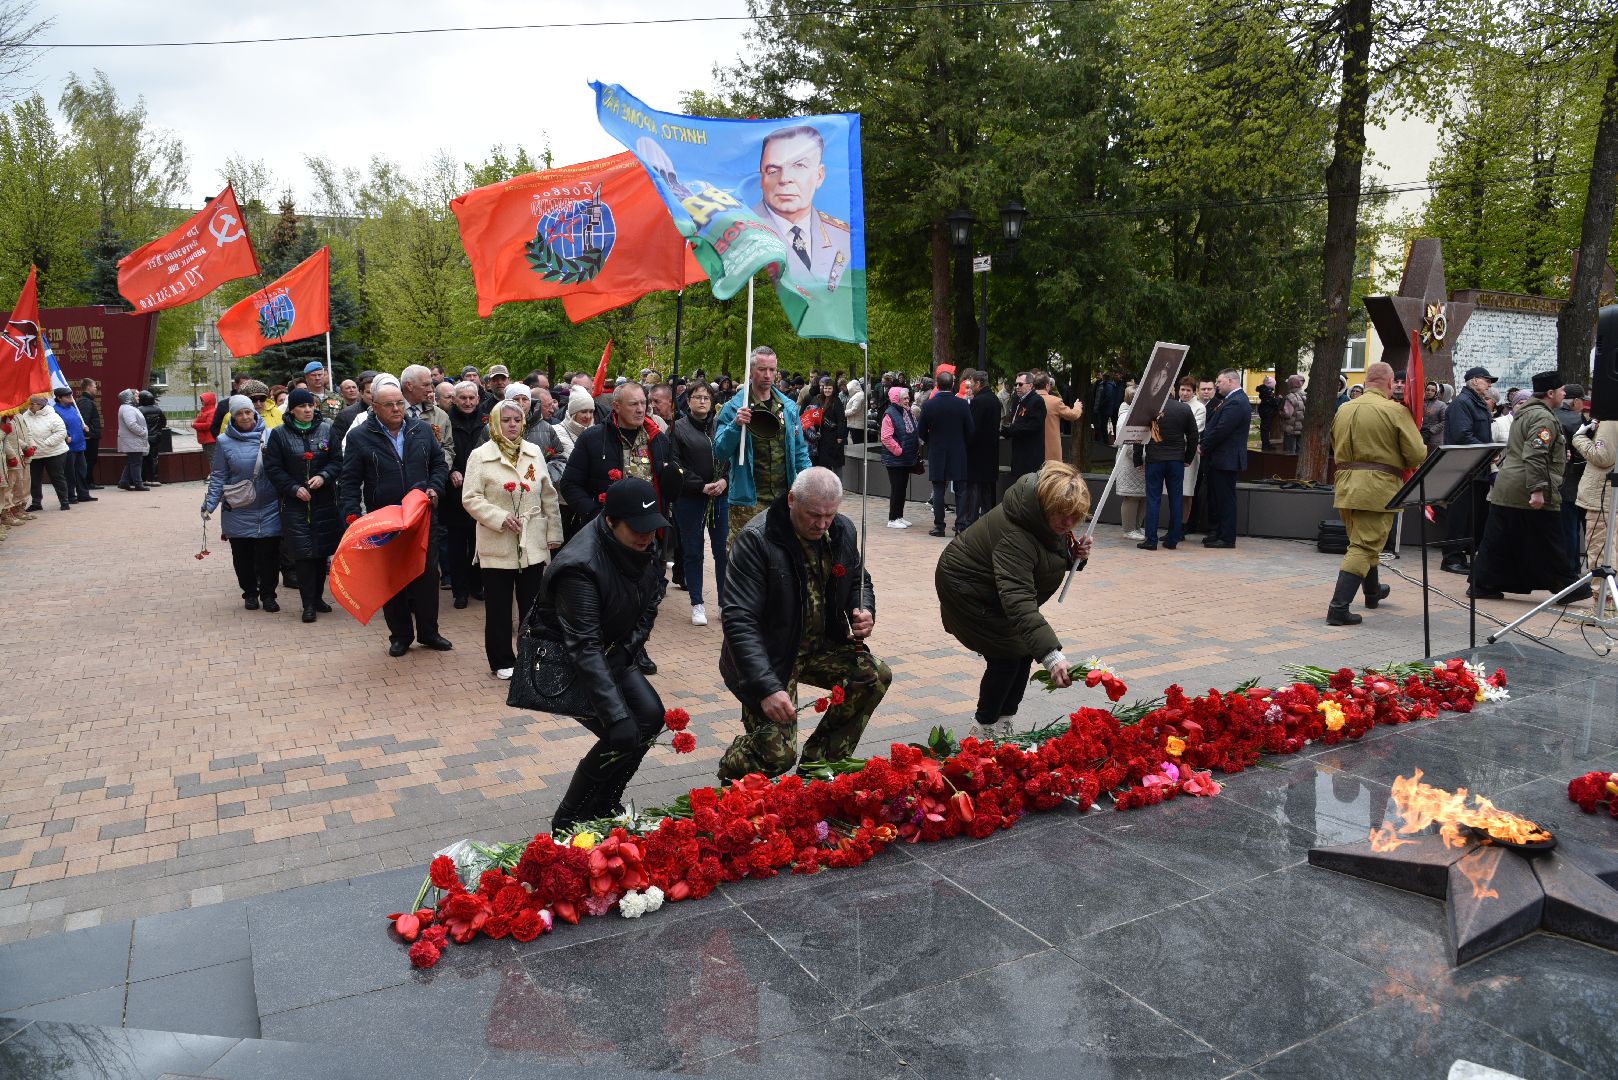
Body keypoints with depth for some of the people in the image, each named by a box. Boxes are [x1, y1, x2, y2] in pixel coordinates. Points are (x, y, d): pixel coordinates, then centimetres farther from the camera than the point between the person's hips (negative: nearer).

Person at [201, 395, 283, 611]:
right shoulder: (225, 442, 1)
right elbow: (218, 477, 4)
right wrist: (209, 504, -4)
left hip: (269, 510, -1)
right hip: (238, 512, 1)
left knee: (269, 555, 1)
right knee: (242, 556, 8)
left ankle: (268, 594, 15)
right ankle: (250, 592, 25)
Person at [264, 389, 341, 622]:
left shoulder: (326, 430, 3)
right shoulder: (279, 434, -1)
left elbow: (338, 460, 4)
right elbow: (273, 468, -1)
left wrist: (323, 476, -14)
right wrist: (294, 488, -11)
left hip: (324, 501, 2)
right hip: (295, 502, -2)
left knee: (322, 551, 8)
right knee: (302, 552, -5)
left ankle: (318, 597, 23)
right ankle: (308, 604, 1)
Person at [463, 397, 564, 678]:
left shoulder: (534, 452, 8)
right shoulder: (480, 456, -4)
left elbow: (549, 496, 10)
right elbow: (470, 498, -8)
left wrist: (554, 533, 7)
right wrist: (500, 517, -20)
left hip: (533, 544, 3)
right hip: (497, 544, -3)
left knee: (532, 605, 9)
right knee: (498, 608, 5)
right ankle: (502, 661, 18)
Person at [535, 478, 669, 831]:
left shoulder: (644, 544, -11)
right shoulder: (580, 567, -34)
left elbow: (652, 595, 9)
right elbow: (585, 649, -36)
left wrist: (632, 645, -3)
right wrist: (617, 717, -39)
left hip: (614, 650, 8)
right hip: (563, 656, -8)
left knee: (651, 716, -2)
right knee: (622, 738, -16)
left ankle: (602, 807, 16)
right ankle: (568, 824, 3)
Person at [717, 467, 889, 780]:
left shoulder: (842, 531, -3)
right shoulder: (755, 540, -23)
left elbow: (858, 580, 17)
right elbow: (739, 621, -28)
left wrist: (865, 611, -8)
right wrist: (767, 687, -36)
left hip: (822, 645, 7)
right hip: (772, 654, -6)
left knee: (876, 677, -13)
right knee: (778, 754, -16)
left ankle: (818, 762, 6)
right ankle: (731, 771, 21)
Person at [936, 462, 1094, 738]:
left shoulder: (1051, 520, -12)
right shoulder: (1014, 536, -40)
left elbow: (1054, 556, 10)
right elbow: (1018, 601, -48)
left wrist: (1075, 556, -16)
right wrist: (1051, 656, -56)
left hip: (997, 591, 9)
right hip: (965, 589, -9)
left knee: (1025, 650, 4)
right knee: (1008, 656, -12)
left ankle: (1001, 725, 17)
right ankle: (986, 729, 7)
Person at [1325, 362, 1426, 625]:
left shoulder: (1344, 409, 8)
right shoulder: (1396, 410, -9)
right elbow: (1418, 455, -11)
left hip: (1345, 485, 7)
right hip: (1379, 487, -6)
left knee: (1364, 540, 24)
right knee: (1363, 546, -5)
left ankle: (1372, 592, 45)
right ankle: (1338, 607, -14)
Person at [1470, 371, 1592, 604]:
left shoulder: (1524, 413, 17)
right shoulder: (1544, 418, -14)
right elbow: (1534, 456, -24)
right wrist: (1537, 489, -27)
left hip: (1505, 491, 9)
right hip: (1529, 494, -9)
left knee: (1497, 541, 9)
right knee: (1549, 545, 2)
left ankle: (1482, 585, 10)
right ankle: (1567, 587, 12)